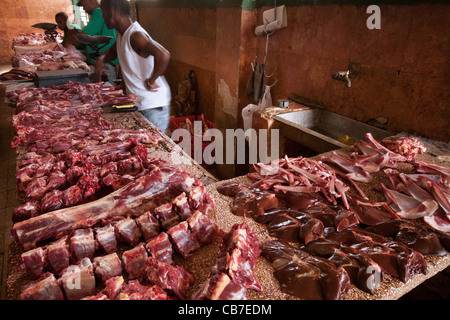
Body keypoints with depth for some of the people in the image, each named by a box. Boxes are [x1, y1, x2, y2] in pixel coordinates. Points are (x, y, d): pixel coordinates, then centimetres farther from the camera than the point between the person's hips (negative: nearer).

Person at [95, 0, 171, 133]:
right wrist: (102, 59, 10)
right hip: (138, 103, 10)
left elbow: (163, 55, -36)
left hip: (153, 106, -9)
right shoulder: (122, 33, 10)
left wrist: (150, 82, -24)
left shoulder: (135, 35, -19)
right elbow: (114, 51, 32)